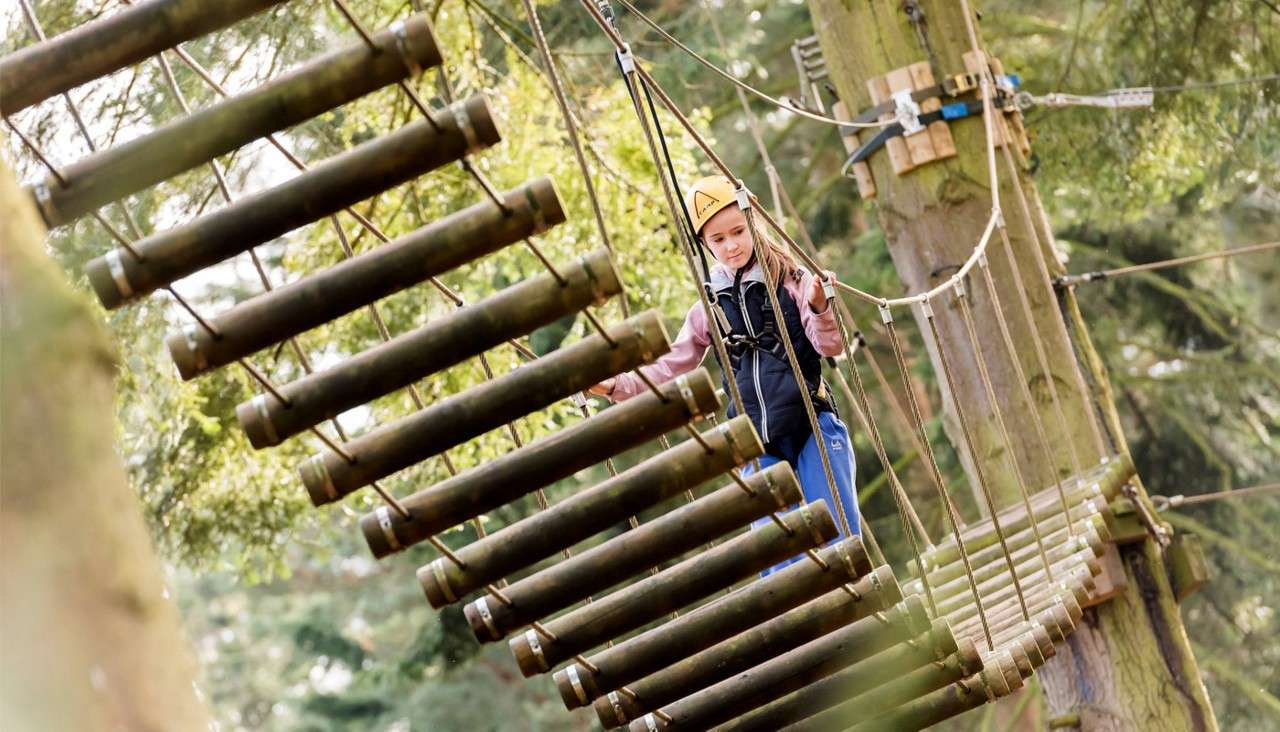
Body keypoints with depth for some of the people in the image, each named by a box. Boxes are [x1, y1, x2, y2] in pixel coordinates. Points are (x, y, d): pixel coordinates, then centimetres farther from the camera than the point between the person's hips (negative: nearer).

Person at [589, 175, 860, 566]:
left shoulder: (791, 280, 1)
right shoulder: (710, 308, 10)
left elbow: (830, 345, -9)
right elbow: (669, 369, 16)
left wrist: (820, 309, -29)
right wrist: (613, 385, 3)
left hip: (815, 429, -3)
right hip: (760, 444, 3)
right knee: (776, 559, -4)